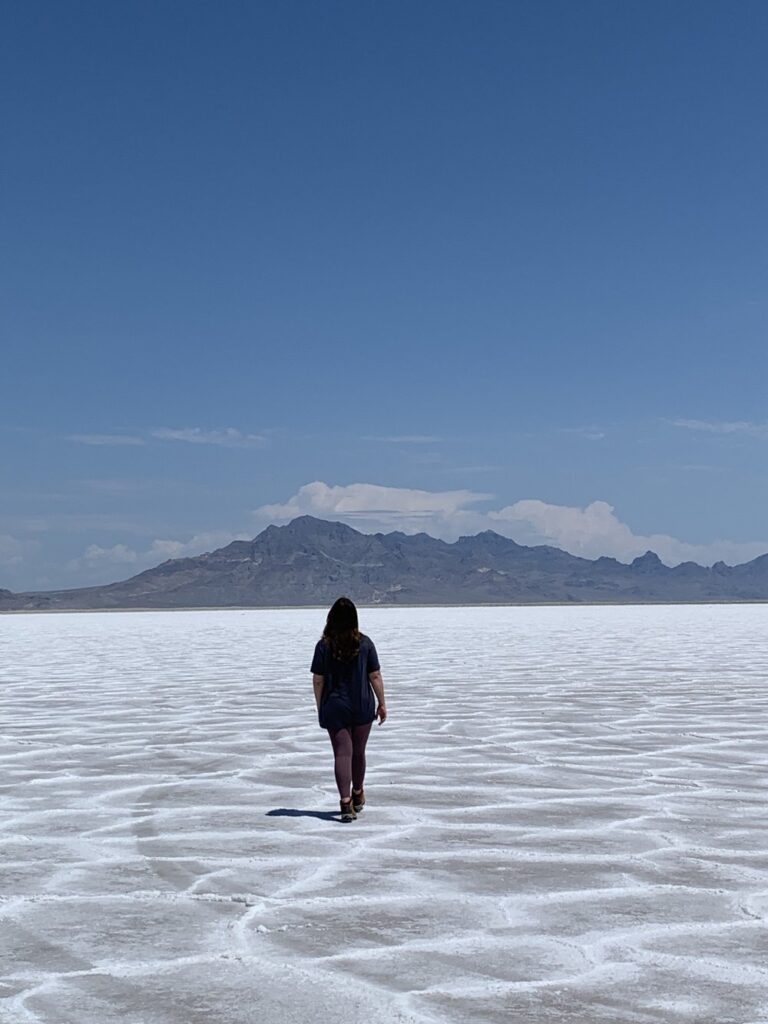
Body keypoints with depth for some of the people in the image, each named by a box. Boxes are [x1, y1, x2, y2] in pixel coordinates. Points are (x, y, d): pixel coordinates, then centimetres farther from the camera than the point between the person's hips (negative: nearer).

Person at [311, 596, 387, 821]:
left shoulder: (324, 646, -6)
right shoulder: (365, 643, -5)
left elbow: (318, 681, -4)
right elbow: (375, 676, -3)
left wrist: (320, 709, 7)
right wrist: (381, 703, 7)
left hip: (335, 709, -1)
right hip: (362, 708, 1)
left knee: (342, 754, -1)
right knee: (358, 752, 17)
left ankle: (346, 802, -14)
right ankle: (357, 795, 36)